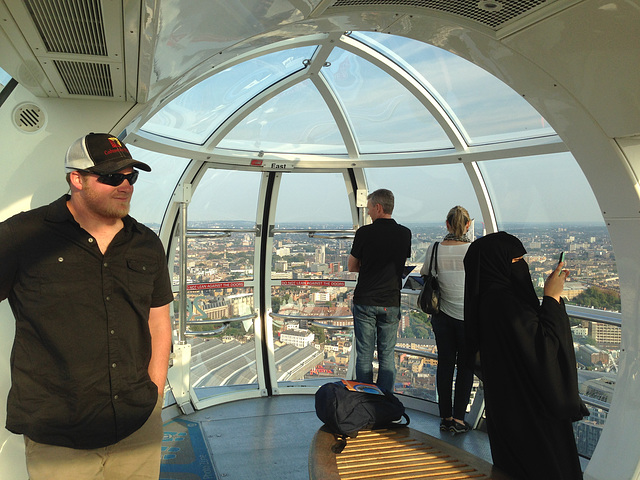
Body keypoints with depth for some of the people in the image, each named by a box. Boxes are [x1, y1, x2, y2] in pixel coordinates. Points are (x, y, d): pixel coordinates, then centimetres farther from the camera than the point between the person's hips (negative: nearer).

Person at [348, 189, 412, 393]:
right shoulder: (405, 234, 0)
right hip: (391, 303, 3)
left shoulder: (364, 233, -10)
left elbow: (351, 267, -1)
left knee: (364, 355, 8)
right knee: (387, 355, 11)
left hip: (365, 301, -2)